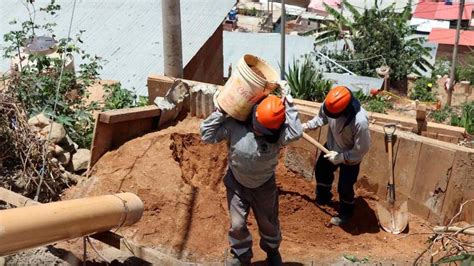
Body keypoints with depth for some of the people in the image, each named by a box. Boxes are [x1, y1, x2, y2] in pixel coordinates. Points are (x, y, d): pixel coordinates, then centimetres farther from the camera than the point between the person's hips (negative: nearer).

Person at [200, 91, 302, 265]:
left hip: (264, 186, 0)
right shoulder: (235, 124, -23)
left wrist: (288, 105, -40)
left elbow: (296, 133, -46)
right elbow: (207, 135, -18)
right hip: (237, 185, 0)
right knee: (237, 226, 5)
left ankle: (272, 250, 52)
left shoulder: (277, 134, -25)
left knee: (268, 223, 20)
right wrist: (220, 112, -26)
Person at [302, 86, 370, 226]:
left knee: (344, 187, 11)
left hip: (350, 157, -6)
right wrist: (307, 125, -11)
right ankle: (323, 198, 57)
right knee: (321, 171, 26)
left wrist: (340, 157, -23)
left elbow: (361, 149, -29)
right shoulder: (329, 104, -28)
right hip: (331, 147, 6)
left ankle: (345, 213, 42)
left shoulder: (360, 121, -43)